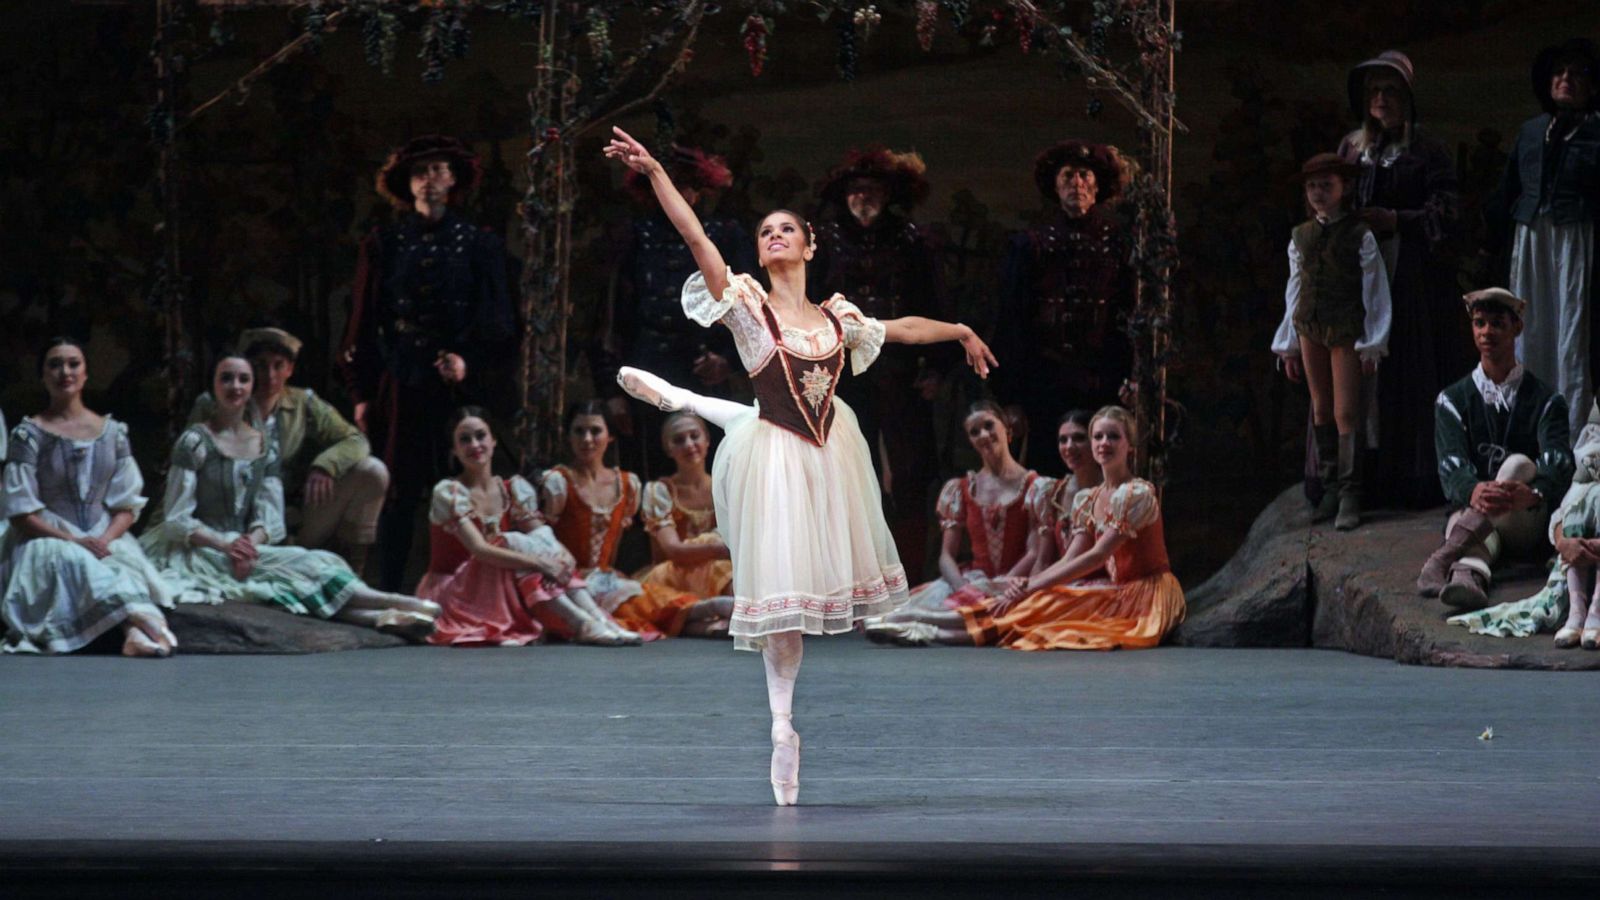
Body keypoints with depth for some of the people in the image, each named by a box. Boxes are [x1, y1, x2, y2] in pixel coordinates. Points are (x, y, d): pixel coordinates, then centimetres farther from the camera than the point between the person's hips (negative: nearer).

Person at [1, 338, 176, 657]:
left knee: (125, 561, -32)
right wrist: (73, 541, -16)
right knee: (74, 563, -37)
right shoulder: (28, 435, 2)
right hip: (47, 540, -3)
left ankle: (139, 634, -61)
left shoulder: (112, 432, 13)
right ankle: (144, 618, -58)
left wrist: (106, 539, -12)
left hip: (106, 539, 3)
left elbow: (128, 505, 10)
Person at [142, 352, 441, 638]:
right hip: (198, 551, -5)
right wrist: (225, 545, -24)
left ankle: (376, 616, -45)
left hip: (243, 545, 5)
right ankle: (393, 604, -33)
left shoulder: (266, 447, 12)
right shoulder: (194, 442, -3)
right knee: (304, 564, -26)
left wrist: (251, 542, -19)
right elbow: (176, 518, -9)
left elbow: (269, 516, 4)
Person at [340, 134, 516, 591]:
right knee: (398, 497, -1)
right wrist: (362, 393, 2)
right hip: (399, 383, 0)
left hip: (456, 385, 0)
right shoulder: (384, 243, 10)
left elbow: (498, 320, 4)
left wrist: (468, 360, -14)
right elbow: (363, 320, 9)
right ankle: (388, 595, 2)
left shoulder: (479, 244, 9)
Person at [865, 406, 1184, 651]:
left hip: (1150, 595, -7)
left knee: (1050, 604, -21)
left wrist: (1030, 588, -22)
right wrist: (1025, 584, -15)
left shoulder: (1136, 494, -13)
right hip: (1119, 591, 7)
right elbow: (1069, 561, 5)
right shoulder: (1086, 500, 12)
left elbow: (1096, 557, -19)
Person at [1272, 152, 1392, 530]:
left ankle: (1350, 495, -8)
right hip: (1310, 329, 5)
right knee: (1321, 410, 9)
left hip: (1346, 331, -5)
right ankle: (1330, 488, 16)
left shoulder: (1360, 236, -5)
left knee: (1345, 412, -9)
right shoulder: (1301, 237, 9)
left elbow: (1376, 293, -4)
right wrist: (1288, 347, 14)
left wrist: (1372, 346, -6)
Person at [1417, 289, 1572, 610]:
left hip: (1529, 523, 0)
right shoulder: (1452, 400, 7)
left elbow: (1558, 465, -15)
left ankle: (1445, 555, -53)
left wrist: (1531, 495, -42)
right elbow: (1452, 466, -11)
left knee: (1518, 463, -32)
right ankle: (1466, 576, -74)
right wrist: (1475, 493, -39)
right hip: (1470, 511, 0)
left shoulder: (1546, 400, 4)